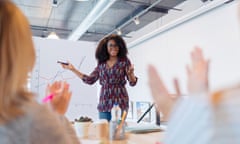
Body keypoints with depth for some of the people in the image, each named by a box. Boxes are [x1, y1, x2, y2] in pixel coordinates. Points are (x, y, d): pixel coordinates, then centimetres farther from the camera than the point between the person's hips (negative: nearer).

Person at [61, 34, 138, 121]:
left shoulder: (124, 61, 1)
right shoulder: (101, 63, 10)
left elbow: (132, 83, -2)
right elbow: (90, 80, 11)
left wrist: (130, 74, -24)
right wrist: (73, 69, 10)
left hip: (120, 102, -3)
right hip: (104, 103, 3)